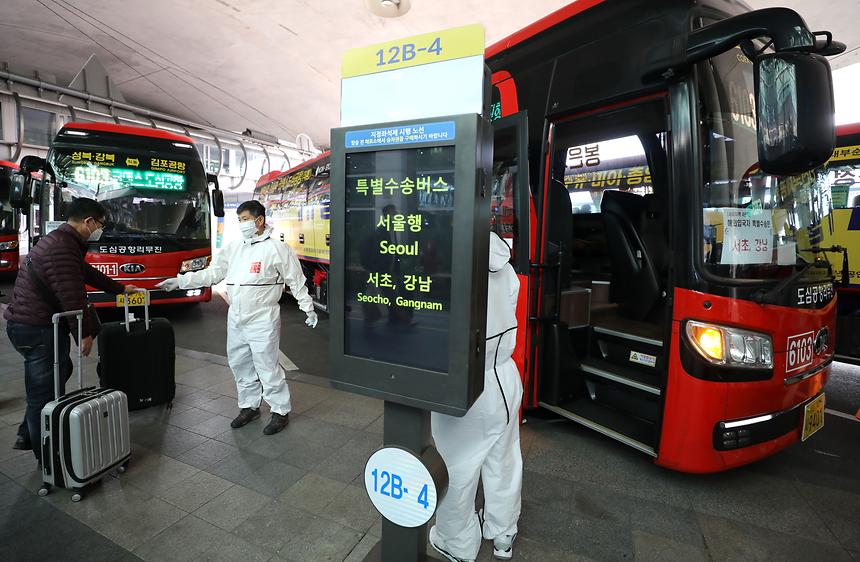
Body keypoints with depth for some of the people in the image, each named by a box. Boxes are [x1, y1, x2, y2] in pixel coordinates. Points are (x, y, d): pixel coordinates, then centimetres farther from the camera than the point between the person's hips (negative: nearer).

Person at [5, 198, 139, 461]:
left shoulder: (58, 241, 12)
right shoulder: (63, 249, -22)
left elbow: (87, 273, 24)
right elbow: (71, 297, -24)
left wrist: (120, 288, 33)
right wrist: (84, 333, -15)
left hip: (22, 321, 11)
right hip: (38, 329, -11)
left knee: (60, 371, 24)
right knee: (44, 392, 1)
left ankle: (28, 435, 33)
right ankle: (48, 457, 15)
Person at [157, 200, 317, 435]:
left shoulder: (277, 248, -9)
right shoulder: (233, 248, 9)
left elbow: (296, 281, -6)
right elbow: (211, 273, 12)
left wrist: (308, 308, -6)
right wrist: (179, 281, 6)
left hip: (263, 321, -7)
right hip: (236, 320, 7)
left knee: (267, 368, -1)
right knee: (240, 365, 17)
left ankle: (281, 411, 15)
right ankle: (249, 407, 35)